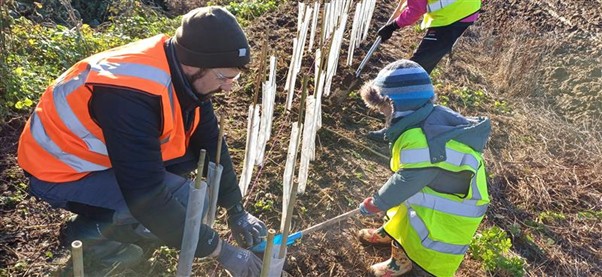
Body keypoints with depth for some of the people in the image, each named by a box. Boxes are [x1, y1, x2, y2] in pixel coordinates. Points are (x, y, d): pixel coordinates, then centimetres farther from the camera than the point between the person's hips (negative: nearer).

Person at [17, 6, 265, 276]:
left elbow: (210, 143, -2)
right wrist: (220, 250, -26)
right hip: (59, 171, -7)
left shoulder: (184, 74, -12)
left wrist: (237, 211, -1)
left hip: (94, 146, 8)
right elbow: (147, 198, -34)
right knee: (184, 199, -22)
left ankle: (123, 217, 9)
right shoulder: (131, 94, -36)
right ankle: (86, 231, 2)